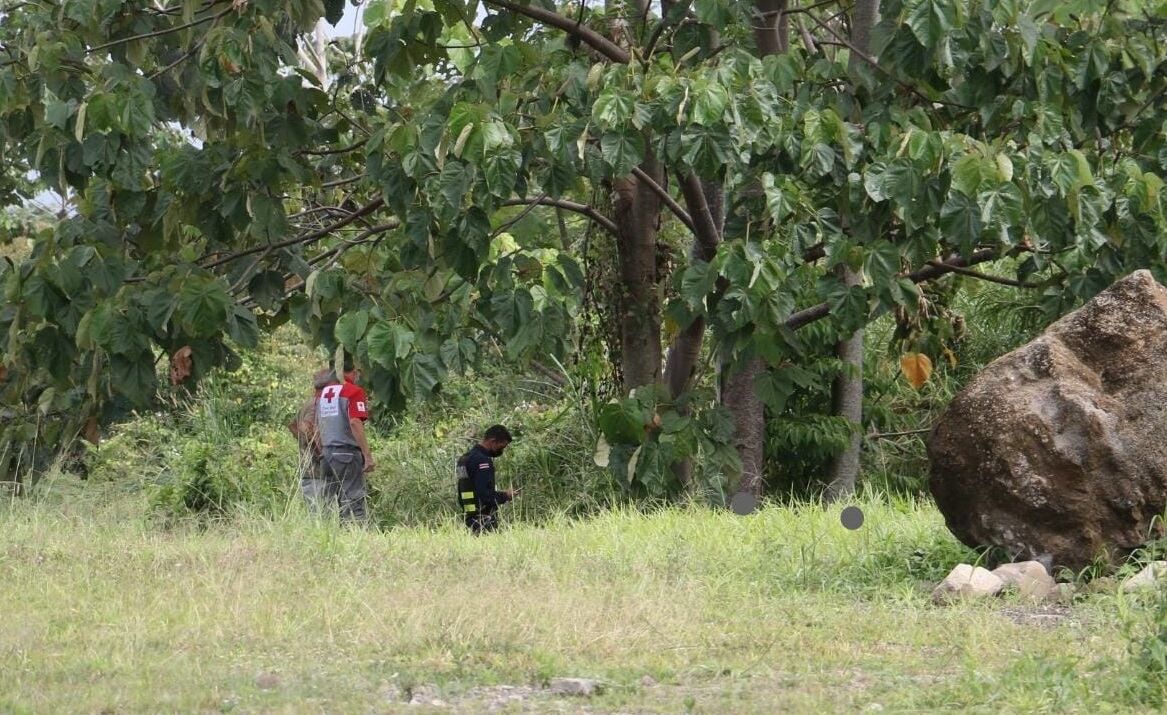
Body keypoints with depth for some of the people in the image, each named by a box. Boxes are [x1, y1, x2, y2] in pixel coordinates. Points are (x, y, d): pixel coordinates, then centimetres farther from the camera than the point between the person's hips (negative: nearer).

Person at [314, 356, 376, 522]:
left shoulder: (322, 393, 14)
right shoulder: (354, 392, -8)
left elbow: (317, 427, 16)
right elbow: (355, 423, -18)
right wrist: (368, 456, -18)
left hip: (327, 452, 7)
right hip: (348, 451, -7)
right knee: (355, 508, -7)